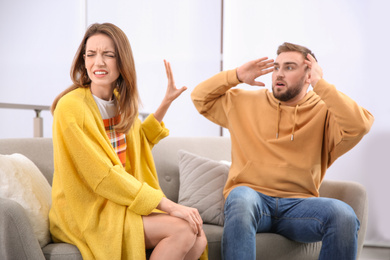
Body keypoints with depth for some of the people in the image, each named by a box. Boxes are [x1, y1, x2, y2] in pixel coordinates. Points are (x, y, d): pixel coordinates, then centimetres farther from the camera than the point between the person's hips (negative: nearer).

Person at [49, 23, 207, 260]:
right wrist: (168, 205, -22)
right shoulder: (71, 106, -16)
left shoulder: (121, 101, 8)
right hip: (86, 213, -7)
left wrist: (166, 104, 17)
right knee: (183, 228, -23)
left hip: (119, 202, 7)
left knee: (198, 239, -15)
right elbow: (103, 177, -21)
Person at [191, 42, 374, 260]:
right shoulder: (247, 103, 18)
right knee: (242, 198, -38)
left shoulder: (324, 112, 8)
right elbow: (200, 97, 23)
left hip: (298, 204, 0)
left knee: (344, 215, -31)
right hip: (251, 196, 0)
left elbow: (360, 125, -12)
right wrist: (237, 76, 11)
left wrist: (320, 85, -7)